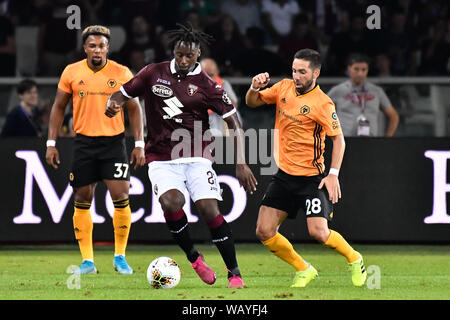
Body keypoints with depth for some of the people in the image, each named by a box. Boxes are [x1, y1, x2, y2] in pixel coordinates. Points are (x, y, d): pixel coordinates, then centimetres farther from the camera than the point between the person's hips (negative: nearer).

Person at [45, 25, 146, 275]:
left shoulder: (122, 74, -1)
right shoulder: (71, 73, 2)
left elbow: (134, 109, 5)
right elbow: (58, 108, 10)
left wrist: (139, 144, -3)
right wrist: (51, 143, 3)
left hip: (114, 142, -1)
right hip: (84, 141, 1)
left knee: (121, 197, -10)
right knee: (82, 200, 2)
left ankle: (120, 257, 5)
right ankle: (87, 261, 9)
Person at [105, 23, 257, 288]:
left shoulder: (206, 85, -3)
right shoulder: (153, 74, 3)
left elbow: (234, 123, -1)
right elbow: (123, 94, 14)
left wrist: (241, 164, -8)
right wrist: (114, 105, -12)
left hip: (197, 157, -1)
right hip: (162, 159, 1)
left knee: (209, 208, -18)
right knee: (170, 202, -26)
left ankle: (234, 273, -7)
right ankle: (194, 258, -3)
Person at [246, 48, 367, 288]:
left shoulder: (322, 103, -13)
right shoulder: (284, 87, 3)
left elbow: (338, 139, -9)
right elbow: (252, 102, 14)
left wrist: (333, 174, -18)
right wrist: (255, 88, -8)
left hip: (312, 178, -6)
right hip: (284, 175, 6)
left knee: (318, 233, -17)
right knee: (264, 232, -3)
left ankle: (354, 259, 15)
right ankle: (303, 271, 18)